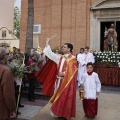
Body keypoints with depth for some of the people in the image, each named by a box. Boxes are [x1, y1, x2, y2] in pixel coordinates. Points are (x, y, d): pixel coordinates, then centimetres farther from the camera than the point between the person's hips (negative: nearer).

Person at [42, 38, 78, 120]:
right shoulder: (60, 57, 11)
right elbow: (51, 54, 13)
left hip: (67, 81, -7)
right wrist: (47, 43, 13)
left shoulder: (72, 58, -9)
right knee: (59, 97, 11)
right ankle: (60, 113, 23)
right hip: (60, 80, 7)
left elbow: (72, 71, -15)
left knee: (66, 97, -1)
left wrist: (64, 73, -19)